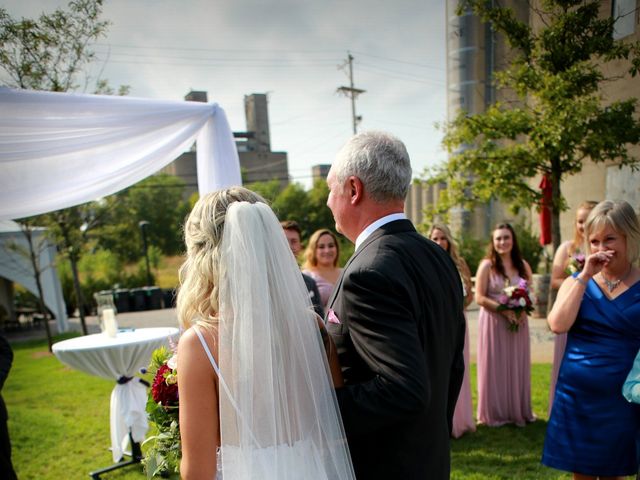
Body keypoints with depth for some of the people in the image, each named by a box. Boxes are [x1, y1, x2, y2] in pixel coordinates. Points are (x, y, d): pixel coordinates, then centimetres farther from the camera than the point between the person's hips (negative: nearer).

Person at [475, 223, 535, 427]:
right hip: (494, 323, -4)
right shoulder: (487, 265, -7)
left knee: (518, 367, 11)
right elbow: (479, 298, -11)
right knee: (495, 367, 4)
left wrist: (523, 309, -10)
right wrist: (504, 310, -21)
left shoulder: (523, 265, 7)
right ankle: (495, 413, 17)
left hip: (518, 322, 4)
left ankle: (519, 410, 28)